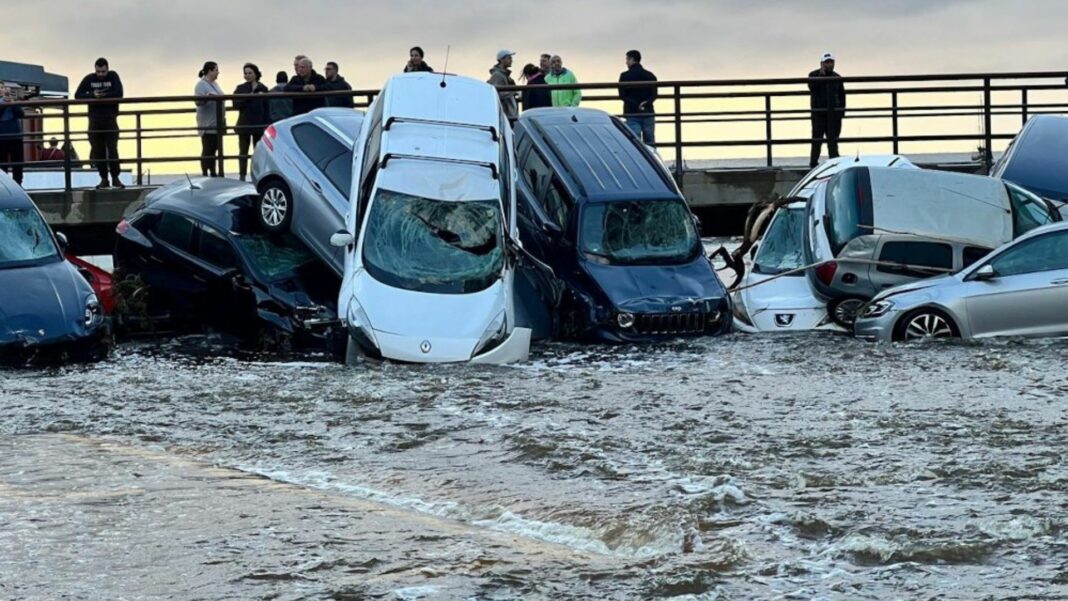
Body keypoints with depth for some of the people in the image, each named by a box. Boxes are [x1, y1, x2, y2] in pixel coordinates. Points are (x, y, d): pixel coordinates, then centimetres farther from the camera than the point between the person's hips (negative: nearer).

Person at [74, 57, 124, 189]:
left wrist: (102, 96, -15)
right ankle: (103, 179, 7)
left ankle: (115, 177, 2)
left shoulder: (113, 77, 2)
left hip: (110, 119, -2)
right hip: (95, 120, 2)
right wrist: (92, 95, -15)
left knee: (112, 149, -6)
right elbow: (77, 95, 0)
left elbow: (119, 94, -11)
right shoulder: (89, 79, 5)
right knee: (98, 150, 0)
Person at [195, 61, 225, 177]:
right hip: (207, 124, -8)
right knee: (207, 150, -5)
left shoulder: (214, 84, 15)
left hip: (217, 123, 8)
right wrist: (207, 96, -41)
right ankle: (205, 174, -1)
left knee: (214, 149, 12)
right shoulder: (201, 85, -11)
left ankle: (213, 173, 18)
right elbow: (198, 101, -22)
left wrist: (223, 116, 25)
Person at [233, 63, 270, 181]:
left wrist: (267, 124, -2)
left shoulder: (263, 89, 4)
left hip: (259, 125, 0)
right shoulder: (240, 89, 4)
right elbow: (236, 104, -8)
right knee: (243, 152, 3)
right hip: (244, 124, 0)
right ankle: (242, 177, 6)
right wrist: (249, 97, -18)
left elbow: (266, 109, 4)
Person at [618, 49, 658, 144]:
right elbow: (654, 94, 0)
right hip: (648, 113, 3)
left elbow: (622, 95, -8)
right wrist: (646, 103, -13)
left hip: (632, 114, -3)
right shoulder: (650, 76, 9)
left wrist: (635, 105, -10)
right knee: (650, 142, 6)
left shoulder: (625, 76, -1)